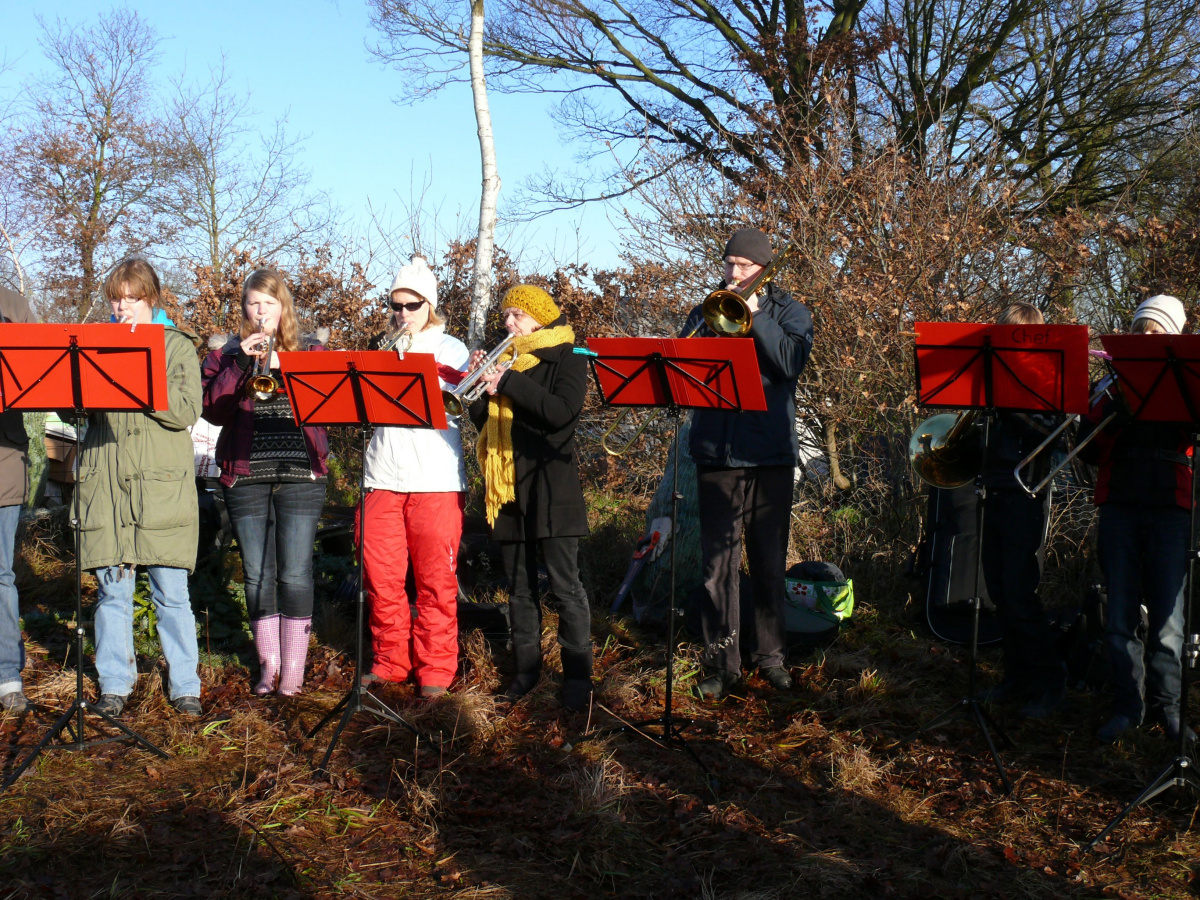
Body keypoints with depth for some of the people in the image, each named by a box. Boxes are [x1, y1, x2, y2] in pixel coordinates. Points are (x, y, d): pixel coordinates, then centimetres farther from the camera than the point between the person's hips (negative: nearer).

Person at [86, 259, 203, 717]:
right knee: (111, 589, 5)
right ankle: (115, 684, 16)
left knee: (171, 592, 0)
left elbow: (186, 411, -9)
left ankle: (185, 685, 10)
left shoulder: (178, 347, 4)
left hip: (161, 487, -2)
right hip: (106, 485, 3)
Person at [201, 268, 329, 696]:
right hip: (245, 476, 2)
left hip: (300, 476, -1)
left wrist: (282, 368, -16)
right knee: (257, 574, 5)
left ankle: (293, 669, 2)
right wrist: (240, 364, -13)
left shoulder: (310, 350, 11)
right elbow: (213, 410, -3)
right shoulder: (225, 354, 12)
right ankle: (268, 665, 16)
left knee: (295, 574, -5)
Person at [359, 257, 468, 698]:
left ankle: (435, 669, 8)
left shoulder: (449, 349, 7)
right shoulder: (382, 348, 15)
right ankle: (389, 661, 18)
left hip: (435, 479, -3)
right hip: (384, 477, 3)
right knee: (382, 578, 3)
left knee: (435, 580, -1)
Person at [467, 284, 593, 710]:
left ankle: (578, 675, -3)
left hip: (550, 486, -6)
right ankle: (525, 667, 18)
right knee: (519, 586, 9)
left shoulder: (566, 358, 0)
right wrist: (478, 382, -3)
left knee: (564, 583, -7)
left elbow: (562, 412, -18)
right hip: (508, 486, 6)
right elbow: (483, 421, 13)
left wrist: (510, 382, -19)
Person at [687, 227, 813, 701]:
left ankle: (770, 655, 21)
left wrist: (753, 315, -16)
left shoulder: (788, 312, 6)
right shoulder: (707, 310, 11)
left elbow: (791, 362, -12)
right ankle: (720, 663, 6)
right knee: (718, 565, -1)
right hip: (717, 453, 1)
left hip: (771, 453, 0)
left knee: (770, 564, 8)